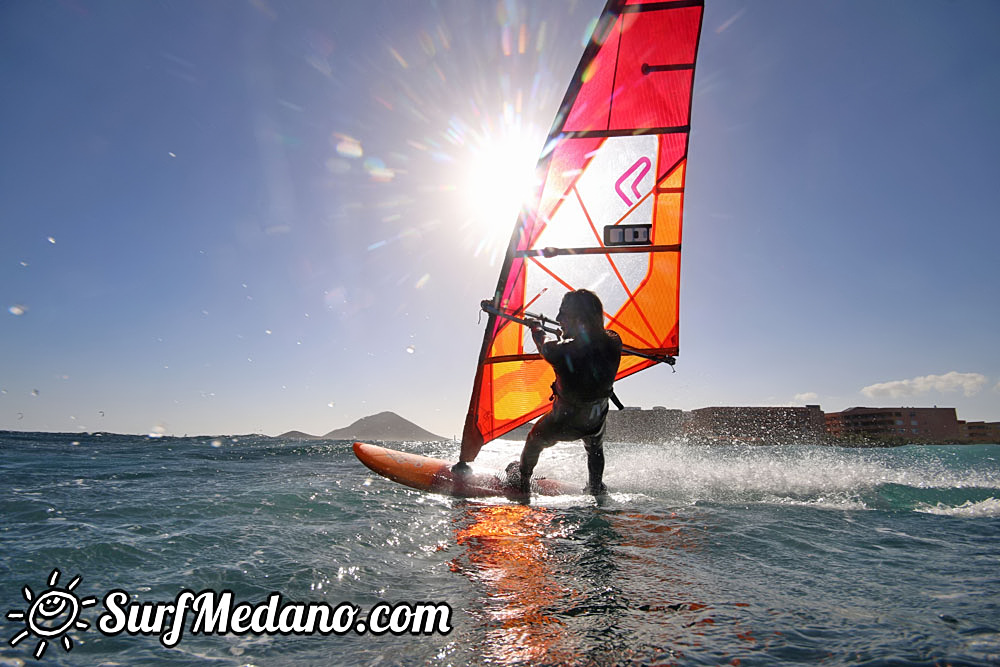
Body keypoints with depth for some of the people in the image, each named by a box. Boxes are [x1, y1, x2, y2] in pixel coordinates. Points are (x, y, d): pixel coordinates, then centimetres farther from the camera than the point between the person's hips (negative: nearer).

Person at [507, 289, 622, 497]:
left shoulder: (562, 352, -35)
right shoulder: (613, 343, -24)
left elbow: (544, 347, -10)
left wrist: (536, 329, 13)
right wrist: (570, 334, 19)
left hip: (563, 422, -3)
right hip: (597, 420, 3)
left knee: (534, 441, 31)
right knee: (595, 450, 39)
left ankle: (522, 481, 56)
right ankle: (597, 490, 61)